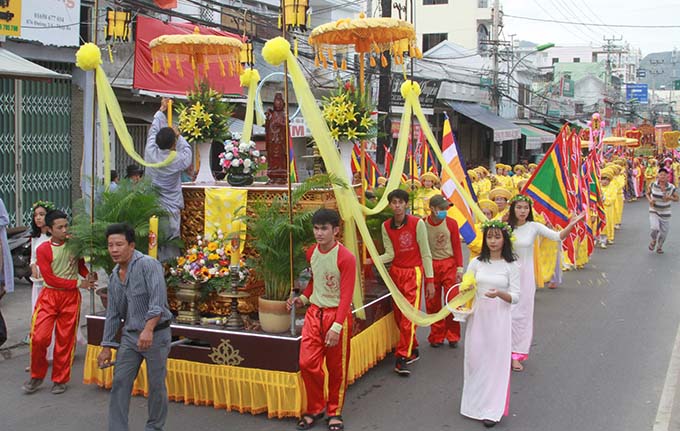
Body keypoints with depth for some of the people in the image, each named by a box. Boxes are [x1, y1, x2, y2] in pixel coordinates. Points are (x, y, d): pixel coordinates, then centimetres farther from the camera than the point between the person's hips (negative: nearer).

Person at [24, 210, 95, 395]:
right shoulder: (43, 249, -5)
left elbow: (81, 266, 15)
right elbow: (50, 279, -11)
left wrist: (88, 275, -8)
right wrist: (78, 283, -14)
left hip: (71, 298, 2)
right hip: (49, 296, -1)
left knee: (65, 339, 4)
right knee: (39, 337, -9)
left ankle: (60, 379, 18)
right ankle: (37, 376, 13)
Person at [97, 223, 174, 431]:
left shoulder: (148, 265, -16)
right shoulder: (114, 277, 8)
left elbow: (158, 300, -27)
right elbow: (112, 314, 13)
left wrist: (148, 329, -38)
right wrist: (107, 346, 11)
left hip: (156, 334, -6)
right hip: (130, 336, 6)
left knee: (156, 385, 6)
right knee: (120, 382, 1)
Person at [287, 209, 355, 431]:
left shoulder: (345, 257, -16)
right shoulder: (311, 253, 4)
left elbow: (346, 295, -16)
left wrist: (337, 326, -21)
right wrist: (303, 298, 6)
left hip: (337, 314, -5)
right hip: (314, 312, 5)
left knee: (336, 368, 6)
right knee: (307, 363, -1)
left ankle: (335, 412, 24)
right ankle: (314, 409, 18)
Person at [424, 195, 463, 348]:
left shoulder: (451, 223, -4)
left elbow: (457, 246, 1)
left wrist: (459, 267, -1)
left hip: (449, 265, 0)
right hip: (430, 266, 0)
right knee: (432, 303, 6)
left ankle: (453, 337, 14)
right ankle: (436, 337, 19)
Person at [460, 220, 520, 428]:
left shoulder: (511, 265, -2)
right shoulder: (476, 262, 4)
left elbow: (515, 296, -5)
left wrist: (499, 293, -24)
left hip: (499, 317, -2)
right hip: (478, 315, 2)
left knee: (495, 360, 0)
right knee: (475, 358, 4)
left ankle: (492, 410, 8)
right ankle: (476, 402, 20)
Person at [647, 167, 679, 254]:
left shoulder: (672, 188, -12)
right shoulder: (652, 185, -12)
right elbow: (647, 193, 5)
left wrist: (670, 198, -21)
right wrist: (650, 200, -15)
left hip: (665, 213, 1)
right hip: (654, 211, -1)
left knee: (664, 232, 10)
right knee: (655, 228, -21)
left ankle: (659, 247, 39)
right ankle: (653, 240, 15)